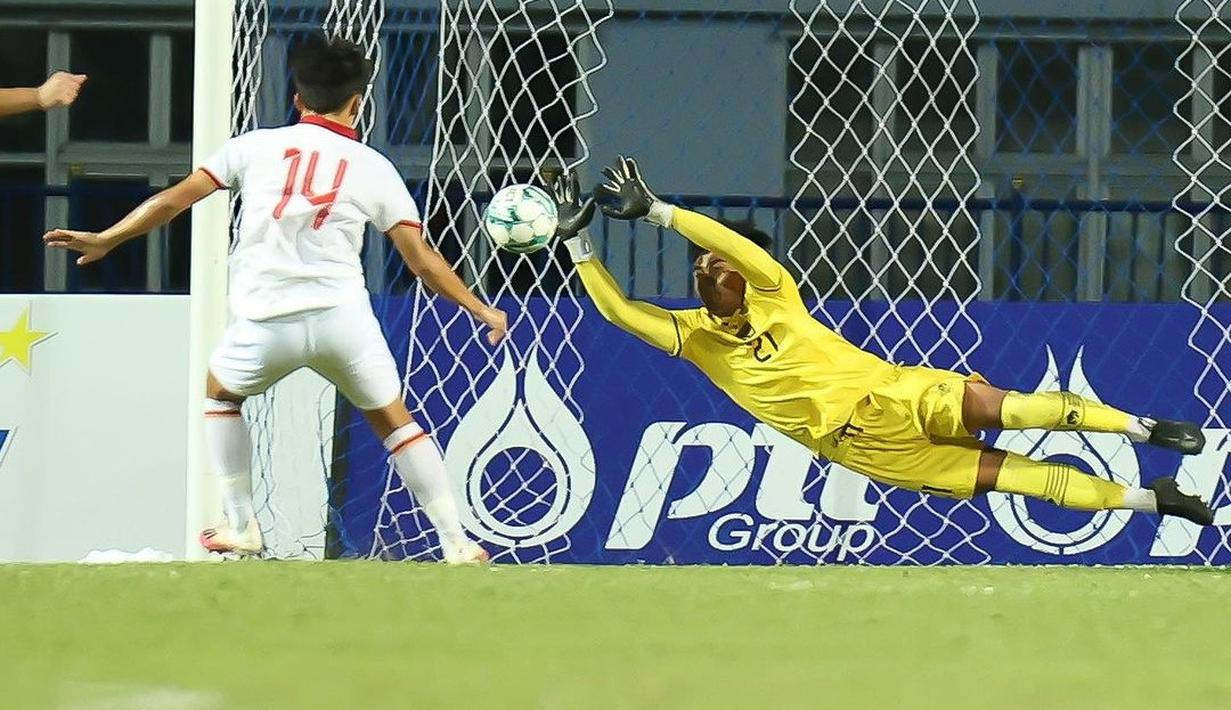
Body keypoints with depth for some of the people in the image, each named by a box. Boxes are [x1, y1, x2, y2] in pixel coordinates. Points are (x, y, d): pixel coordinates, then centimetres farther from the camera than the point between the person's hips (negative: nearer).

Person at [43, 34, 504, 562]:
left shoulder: (256, 146, 10)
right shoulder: (374, 168, 11)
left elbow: (174, 200, 10)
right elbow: (422, 260, 10)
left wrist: (105, 240, 20)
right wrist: (477, 308, 23)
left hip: (266, 320, 0)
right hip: (342, 315, 0)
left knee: (219, 392, 29)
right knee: (394, 421, 15)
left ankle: (241, 526, 23)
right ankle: (456, 543, 8)